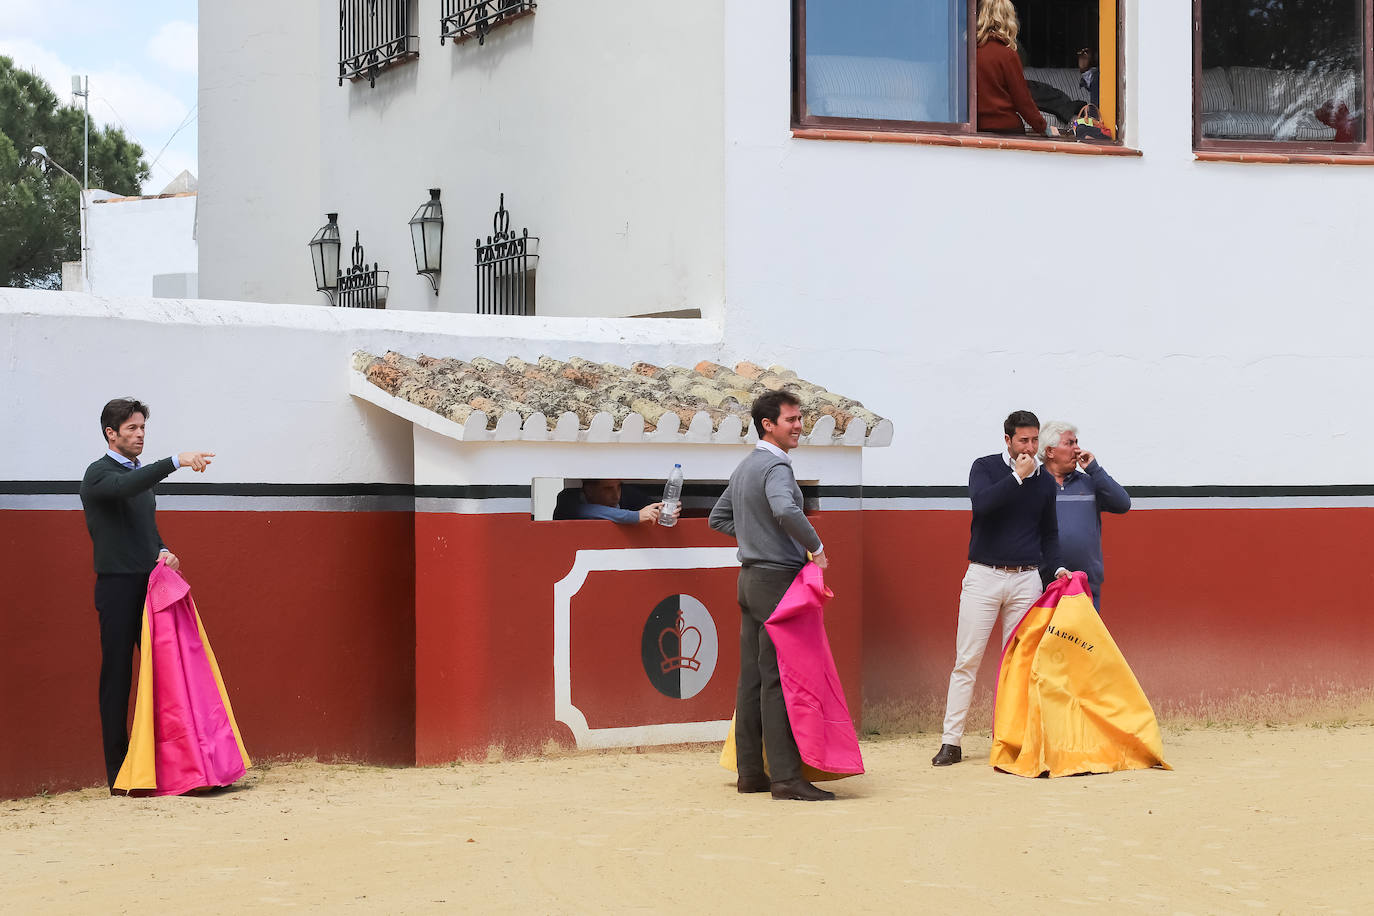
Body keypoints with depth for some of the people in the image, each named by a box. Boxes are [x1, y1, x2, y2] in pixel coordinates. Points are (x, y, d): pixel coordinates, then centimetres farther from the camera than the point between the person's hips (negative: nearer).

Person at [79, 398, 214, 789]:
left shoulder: (142, 474, 19)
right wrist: (176, 461, -38)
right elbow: (124, 487, -28)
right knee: (117, 677, -4)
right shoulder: (99, 473, -5)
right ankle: (118, 771, -1)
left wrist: (162, 551, 4)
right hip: (118, 587, -7)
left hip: (150, 585, 7)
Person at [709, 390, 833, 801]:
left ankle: (750, 772, 11)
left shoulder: (745, 467, 16)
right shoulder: (775, 466, -14)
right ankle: (785, 775, -10)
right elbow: (785, 510, -34)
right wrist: (816, 547, -20)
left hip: (751, 578, 10)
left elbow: (718, 518, 27)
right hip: (777, 579, -10)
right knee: (779, 679, -10)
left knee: (753, 676, 9)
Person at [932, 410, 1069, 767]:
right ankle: (951, 741, -3)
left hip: (1026, 580, 3)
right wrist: (1017, 477, -17)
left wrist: (1056, 567, 6)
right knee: (967, 661, -5)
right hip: (983, 576, -3)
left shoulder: (1045, 482, 12)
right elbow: (981, 503, -19)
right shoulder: (985, 467, 1)